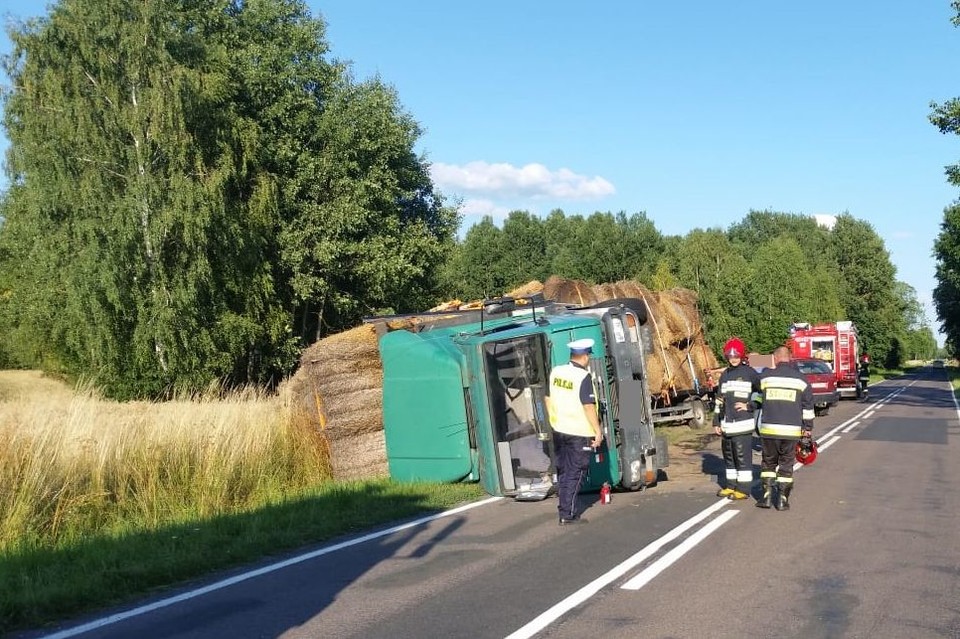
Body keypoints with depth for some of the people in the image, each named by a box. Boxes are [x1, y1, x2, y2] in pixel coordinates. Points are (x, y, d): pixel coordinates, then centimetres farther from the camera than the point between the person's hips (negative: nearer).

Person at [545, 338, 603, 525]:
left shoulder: (556, 372, 4)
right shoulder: (584, 377, -17)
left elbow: (548, 399, 12)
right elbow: (589, 406, -20)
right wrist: (598, 430, -13)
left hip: (559, 430, 7)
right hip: (580, 433, -6)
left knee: (563, 471, 16)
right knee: (575, 473, 1)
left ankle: (564, 508, 24)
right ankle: (568, 514, 1)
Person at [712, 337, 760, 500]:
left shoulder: (749, 373, -3)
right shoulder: (724, 375, 16)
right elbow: (719, 400, 19)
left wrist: (749, 406, -8)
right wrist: (716, 422, 16)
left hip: (743, 423, -7)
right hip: (726, 424, 7)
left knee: (742, 456, -5)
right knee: (729, 456, 13)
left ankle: (743, 489, -1)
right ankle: (730, 485, 23)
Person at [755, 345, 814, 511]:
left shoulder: (765, 376, 1)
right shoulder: (800, 379, 3)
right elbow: (808, 406, 5)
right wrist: (808, 428, 12)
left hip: (768, 429, 0)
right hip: (792, 431, 0)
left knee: (768, 462, 13)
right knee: (786, 464, 8)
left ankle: (767, 496, 9)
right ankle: (782, 499, 7)